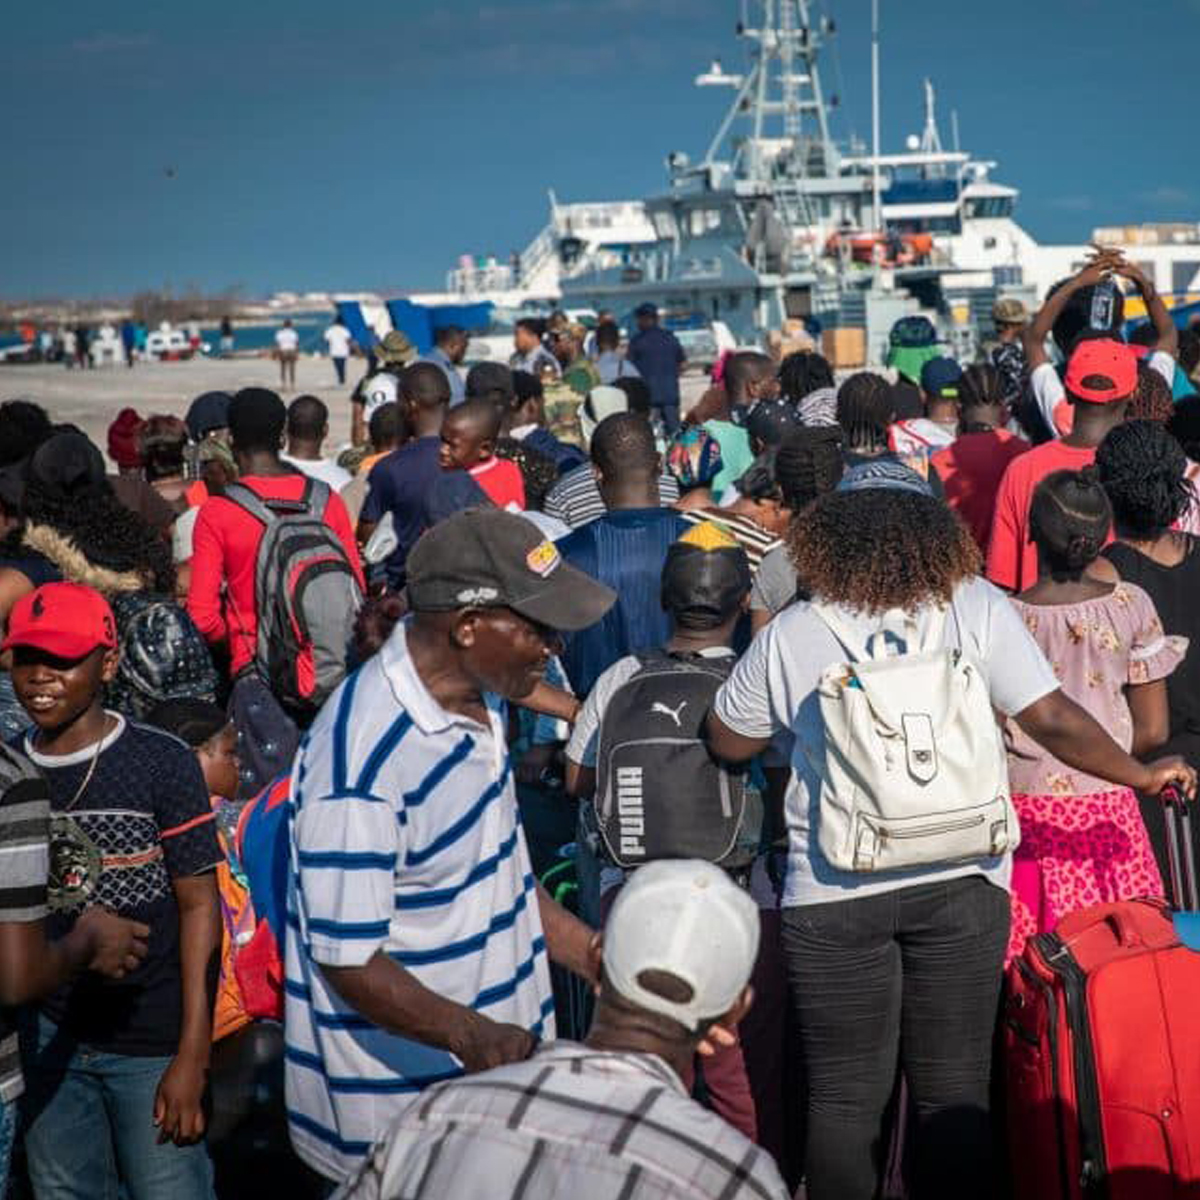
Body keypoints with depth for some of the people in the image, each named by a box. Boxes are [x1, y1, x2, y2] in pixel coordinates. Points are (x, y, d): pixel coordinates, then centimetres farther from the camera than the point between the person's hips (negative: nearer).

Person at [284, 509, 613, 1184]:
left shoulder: (479, 697, 3)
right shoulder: (363, 758, -27)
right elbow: (348, 959, -24)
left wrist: (593, 954, 11)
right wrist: (471, 1035, -37)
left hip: (499, 1059, 9)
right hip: (401, 1097, -8)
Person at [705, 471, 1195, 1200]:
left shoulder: (790, 635, -4)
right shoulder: (977, 608, -5)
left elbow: (728, 743, 8)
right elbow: (1053, 721, -7)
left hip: (834, 892, 0)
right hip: (959, 883, 1)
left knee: (846, 1095, 11)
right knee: (955, 1092, 11)